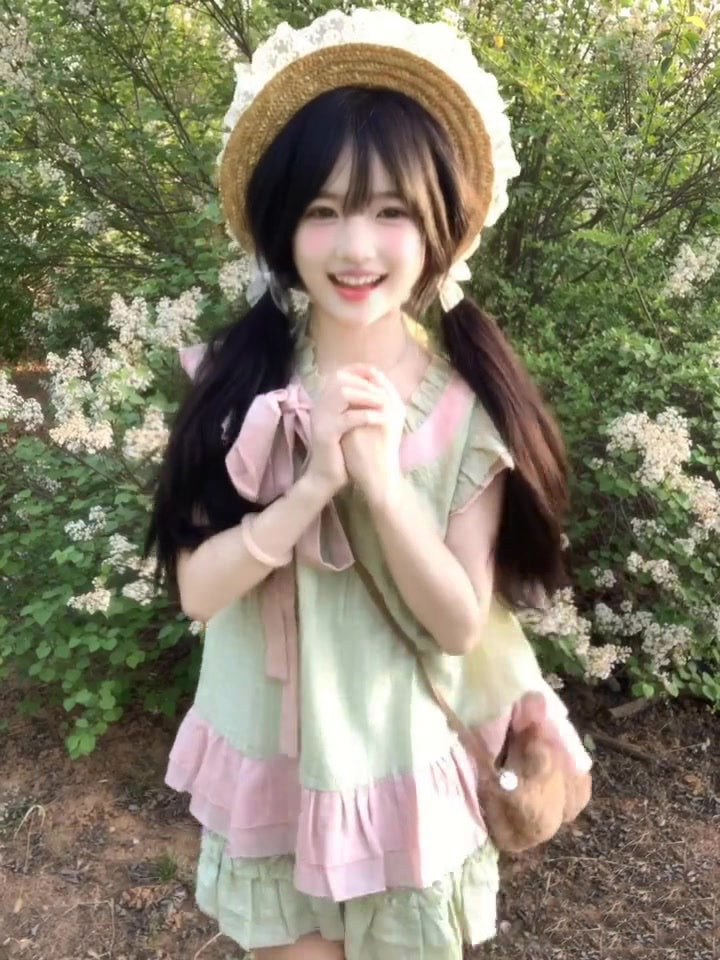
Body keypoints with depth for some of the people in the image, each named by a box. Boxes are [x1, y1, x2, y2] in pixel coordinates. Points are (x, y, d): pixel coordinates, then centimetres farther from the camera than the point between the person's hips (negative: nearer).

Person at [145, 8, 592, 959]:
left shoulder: (468, 401, -14)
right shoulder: (240, 378, -12)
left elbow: (460, 623, -15)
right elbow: (195, 587, -14)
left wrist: (384, 481, -29)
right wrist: (312, 485, -29)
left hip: (409, 764, 0)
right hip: (271, 753, 1)